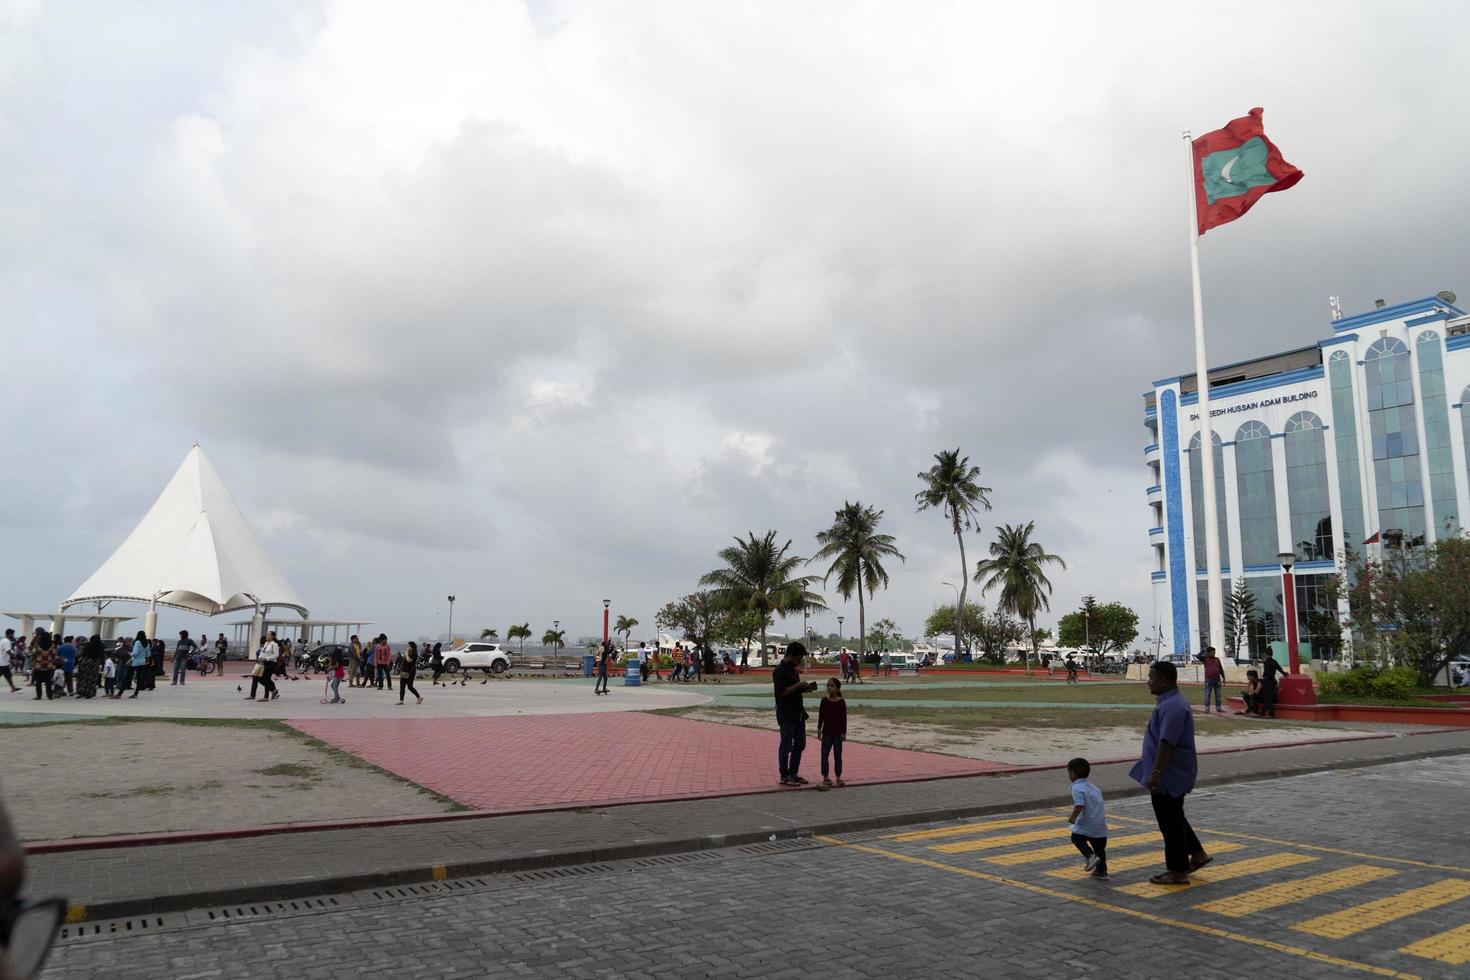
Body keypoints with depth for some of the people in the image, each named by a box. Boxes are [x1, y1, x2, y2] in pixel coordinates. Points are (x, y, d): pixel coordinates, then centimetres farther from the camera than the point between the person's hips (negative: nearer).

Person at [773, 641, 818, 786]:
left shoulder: (793, 669, 13)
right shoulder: (779, 671, -16)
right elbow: (782, 692, -23)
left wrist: (806, 688, 4)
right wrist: (798, 685, -21)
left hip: (798, 713, 9)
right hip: (786, 714, -9)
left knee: (800, 744, 13)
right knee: (786, 746, -1)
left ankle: (793, 774, 23)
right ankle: (784, 776, 8)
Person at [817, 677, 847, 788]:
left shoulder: (841, 702, -5)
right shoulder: (824, 701, -1)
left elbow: (844, 718, -2)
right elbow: (821, 716, 3)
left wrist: (844, 733, -4)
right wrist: (819, 729, 1)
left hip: (838, 733, -1)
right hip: (826, 732, 1)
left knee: (838, 755, 6)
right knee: (824, 754, 3)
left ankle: (838, 777, 14)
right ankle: (825, 777, 10)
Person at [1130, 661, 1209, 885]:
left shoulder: (1172, 707, -24)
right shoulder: (1170, 702, 10)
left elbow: (1167, 744, -30)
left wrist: (1156, 773, -30)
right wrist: (1155, 771, 25)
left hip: (1170, 776, -10)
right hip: (1172, 775, 10)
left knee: (1170, 822, 1)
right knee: (1173, 818, 22)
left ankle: (1178, 872, 11)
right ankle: (1197, 854, 32)